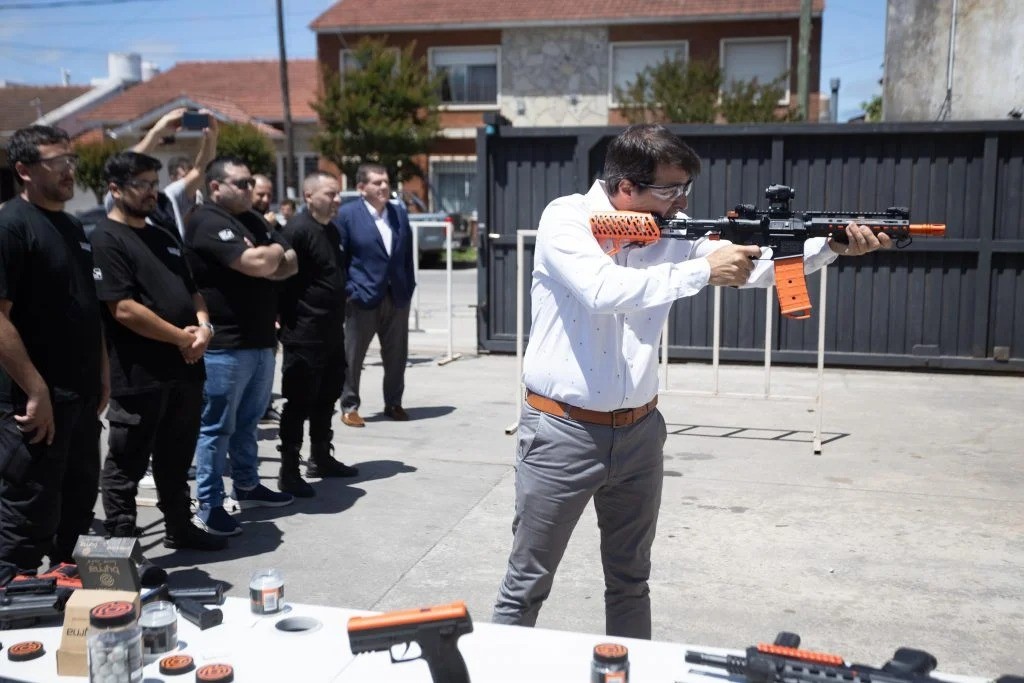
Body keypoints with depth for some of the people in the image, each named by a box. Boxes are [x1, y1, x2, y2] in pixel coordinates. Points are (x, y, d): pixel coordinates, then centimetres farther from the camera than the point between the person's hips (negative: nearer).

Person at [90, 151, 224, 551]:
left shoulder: (165, 235, 16)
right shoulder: (106, 239, -10)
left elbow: (190, 288, 21)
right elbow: (122, 309, -19)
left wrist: (203, 324, -1)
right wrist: (181, 337, -13)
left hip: (184, 368, 8)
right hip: (138, 375, -8)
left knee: (177, 458, 19)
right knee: (127, 465, 3)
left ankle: (179, 528, 32)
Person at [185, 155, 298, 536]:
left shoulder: (253, 221, 16)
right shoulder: (208, 222, -13)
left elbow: (289, 265, 11)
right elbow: (256, 264, -24)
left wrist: (268, 259, -10)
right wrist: (275, 251, -2)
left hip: (259, 340, 9)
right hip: (225, 344, -9)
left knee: (247, 421, 19)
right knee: (217, 427, -1)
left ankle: (247, 487, 31)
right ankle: (209, 508, 6)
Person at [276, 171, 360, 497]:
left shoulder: (331, 230, 14)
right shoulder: (298, 230, -15)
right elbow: (283, 279, -20)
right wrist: (289, 324, -19)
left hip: (331, 332, 9)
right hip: (305, 335, -9)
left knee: (326, 397, 17)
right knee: (299, 402, -2)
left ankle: (320, 458, 31)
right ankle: (288, 471, 7)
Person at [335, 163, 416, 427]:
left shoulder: (399, 213, 10)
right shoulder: (347, 214, -5)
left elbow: (407, 255, 14)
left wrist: (409, 287, 8)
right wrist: (348, 291, -10)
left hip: (397, 297, 5)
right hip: (363, 297, -4)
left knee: (397, 355, 11)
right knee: (352, 356, 4)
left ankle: (394, 403, 25)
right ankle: (349, 407, 16)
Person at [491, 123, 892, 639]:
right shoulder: (566, 219, -13)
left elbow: (752, 265, 2)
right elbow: (604, 290, -29)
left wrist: (832, 245, -13)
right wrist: (703, 271, -26)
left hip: (639, 432, 5)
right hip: (562, 433, -5)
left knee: (630, 582, 18)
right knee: (526, 586, 7)